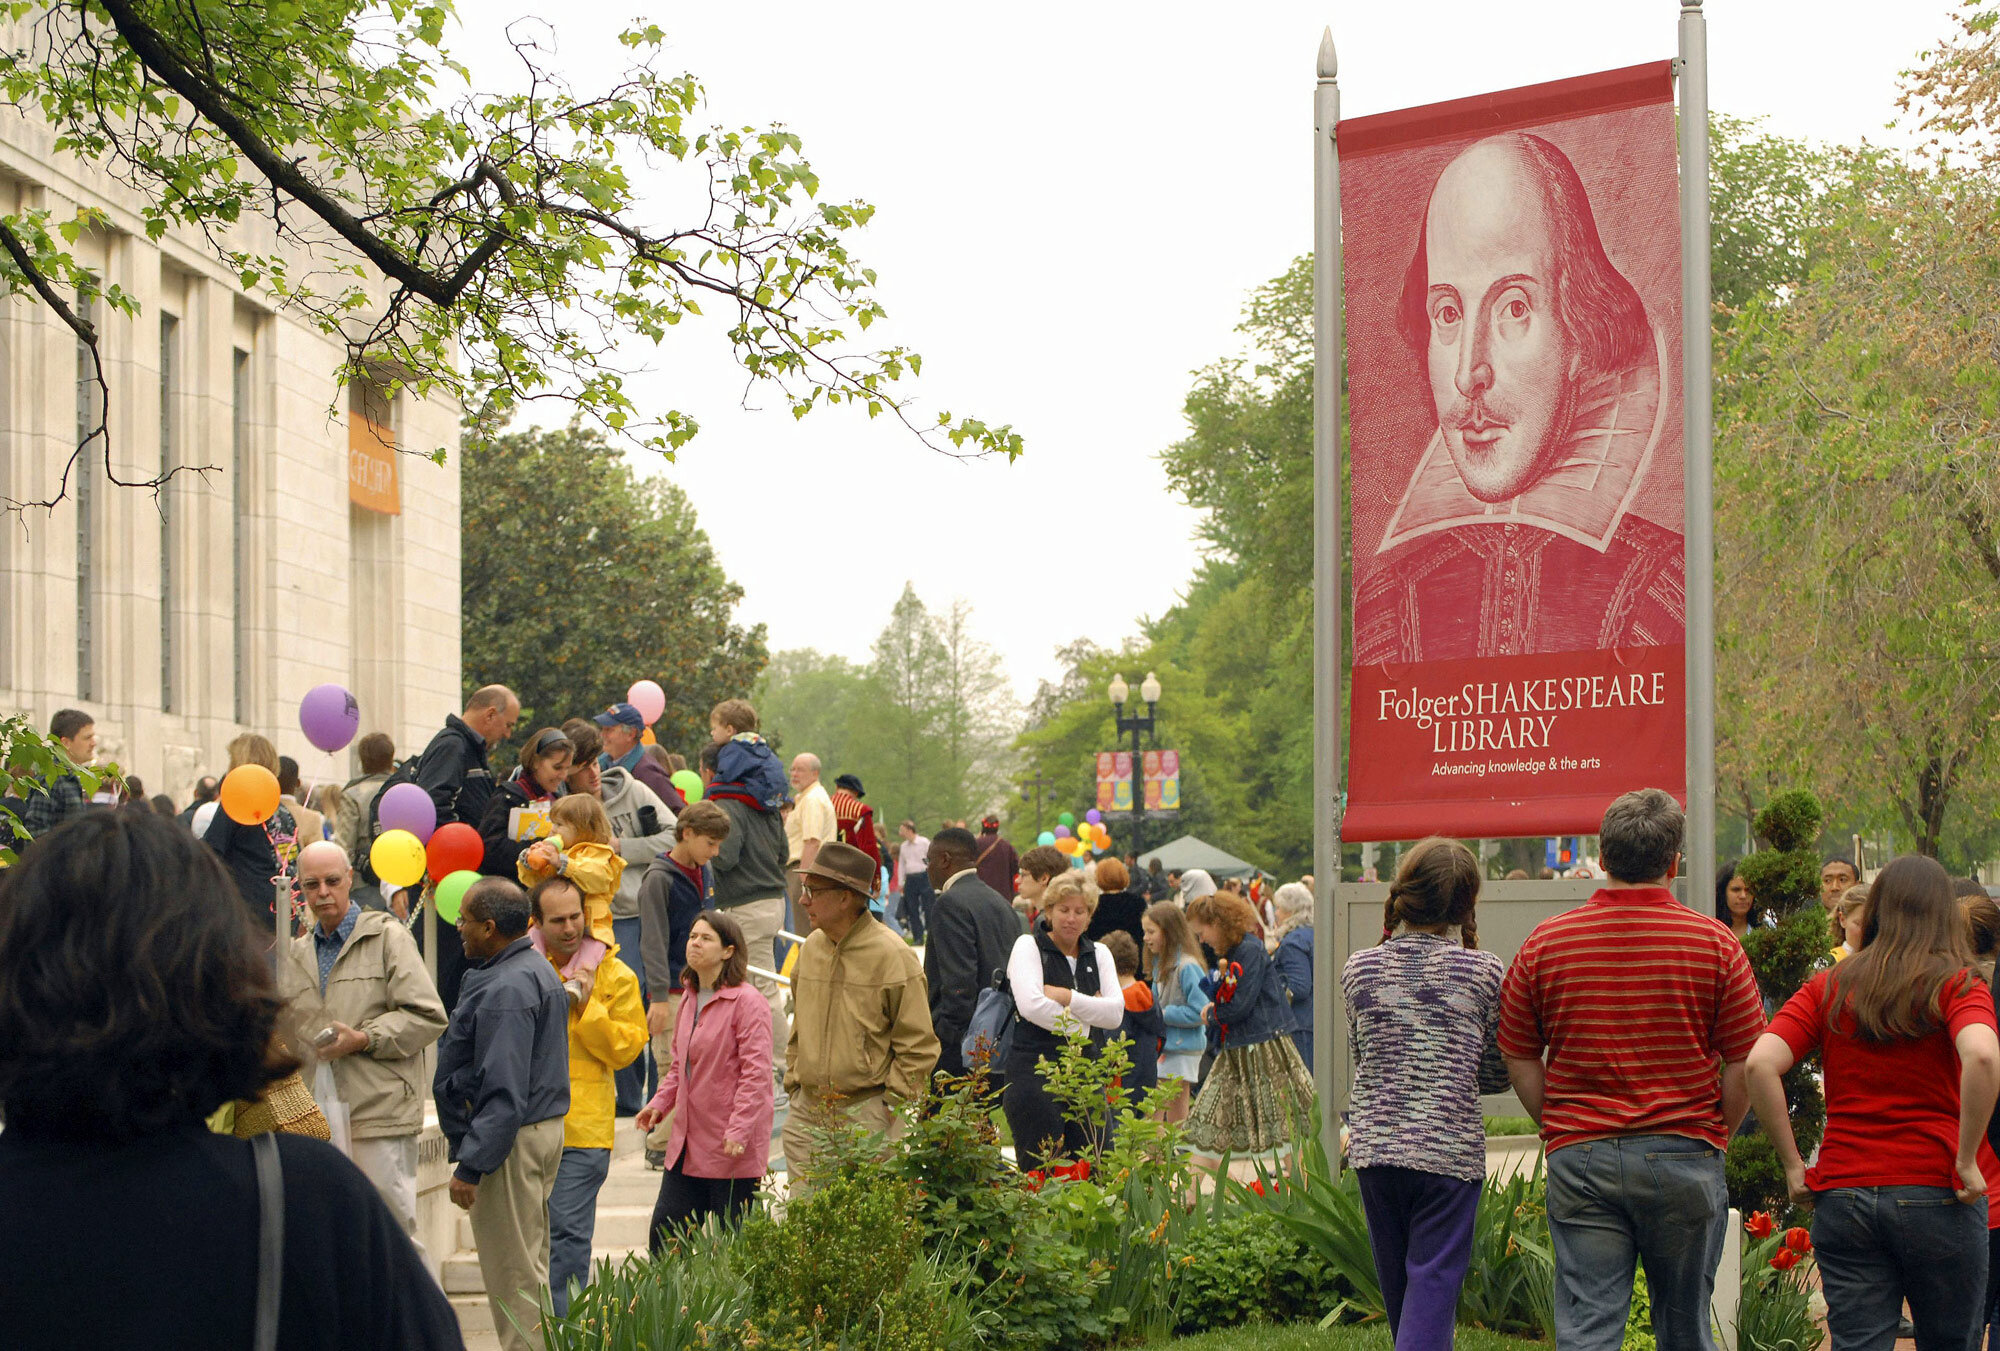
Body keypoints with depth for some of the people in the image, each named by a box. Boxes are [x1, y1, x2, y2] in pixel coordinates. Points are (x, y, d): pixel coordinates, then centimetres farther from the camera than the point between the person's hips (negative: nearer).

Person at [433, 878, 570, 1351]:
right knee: (530, 1267, 17)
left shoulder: (505, 990, -21)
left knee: (513, 1275, -5)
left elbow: (504, 1093, -25)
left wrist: (470, 1166, -25)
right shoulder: (537, 970, 14)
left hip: (509, 1138, -11)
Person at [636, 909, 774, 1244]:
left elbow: (756, 1073, -16)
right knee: (663, 1235, 6)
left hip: (732, 1152, -8)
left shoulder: (746, 1001, -13)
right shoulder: (688, 999, 13)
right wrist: (660, 1103, 7)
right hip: (688, 1141, 8)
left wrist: (738, 1131, -22)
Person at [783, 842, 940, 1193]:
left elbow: (918, 1045, -7)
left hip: (866, 1115, -6)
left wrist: (889, 1105, -10)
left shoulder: (891, 956, -11)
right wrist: (793, 1082, 15)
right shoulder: (811, 947, 9)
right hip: (807, 1113, 6)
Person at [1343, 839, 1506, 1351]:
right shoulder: (1484, 971, -7)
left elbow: (1360, 1055, 10)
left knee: (1397, 1281, 18)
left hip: (1374, 1146, 3)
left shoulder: (1360, 969, 0)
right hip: (1450, 1146, -3)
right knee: (1433, 1281, -1)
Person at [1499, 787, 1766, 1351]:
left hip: (1578, 1158, 0)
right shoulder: (1714, 943, -3)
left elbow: (1519, 1060, 5)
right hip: (1685, 1154, 0)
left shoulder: (1545, 943, 0)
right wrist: (1715, 1135, 12)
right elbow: (1746, 1064, -2)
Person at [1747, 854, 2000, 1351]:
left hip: (1842, 1195, 2)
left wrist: (1792, 1164, -1)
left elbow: (1760, 1065, -6)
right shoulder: (1957, 985, -2)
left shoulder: (1827, 988, 6)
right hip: (1935, 1194, -2)